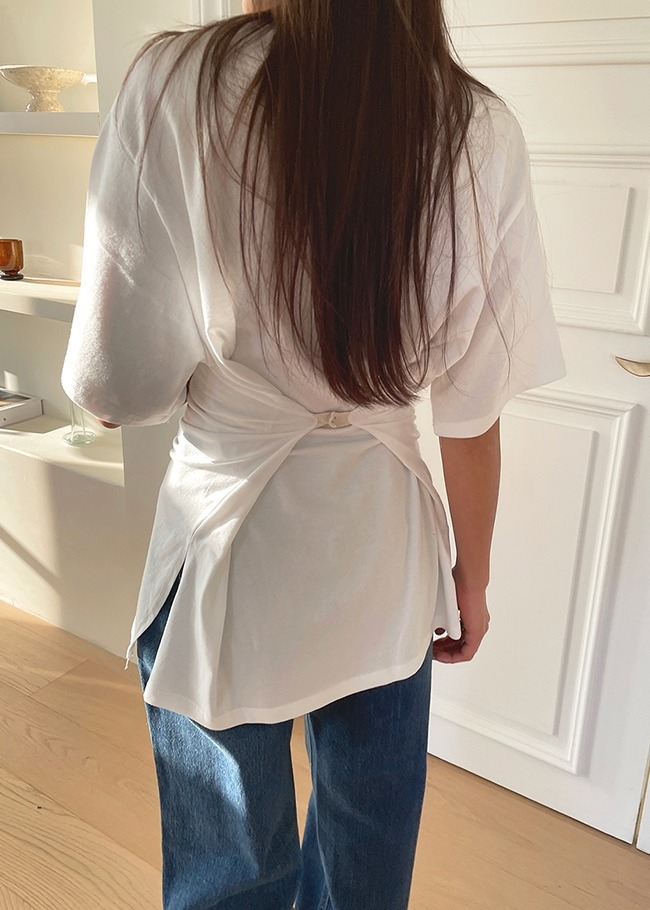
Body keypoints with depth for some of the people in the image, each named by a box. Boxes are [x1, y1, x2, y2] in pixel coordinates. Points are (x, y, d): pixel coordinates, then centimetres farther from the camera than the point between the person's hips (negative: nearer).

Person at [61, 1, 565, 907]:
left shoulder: (175, 85, -15)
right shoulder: (480, 131, -8)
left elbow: (116, 388, -14)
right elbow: (473, 411, -4)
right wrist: (474, 573, 10)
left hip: (225, 558, -2)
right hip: (385, 565, 3)